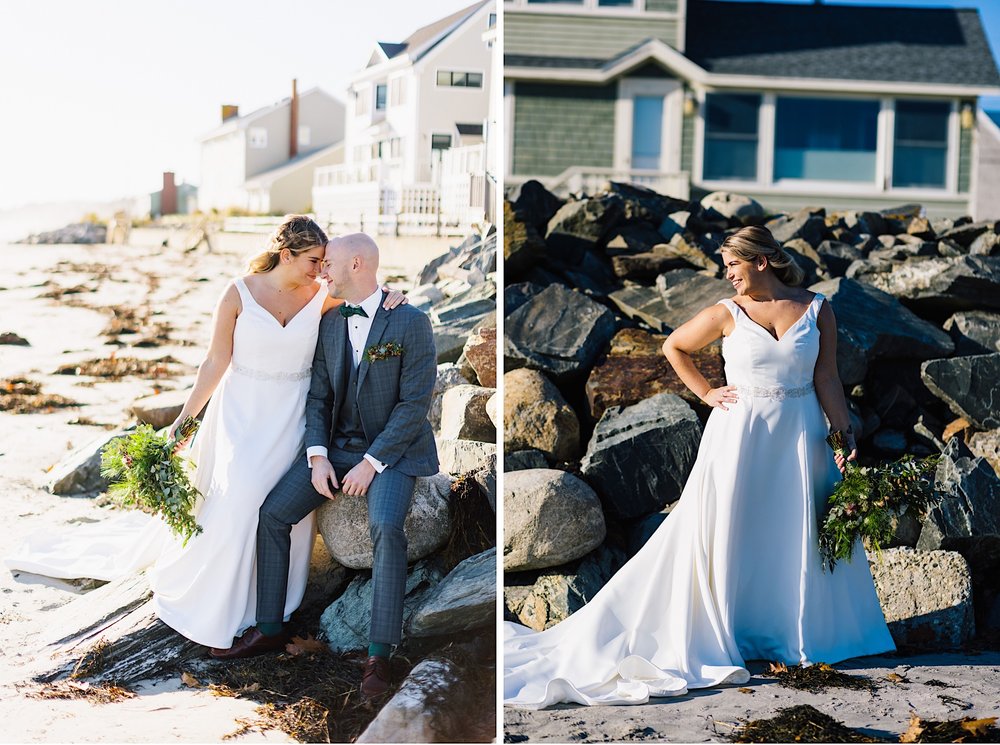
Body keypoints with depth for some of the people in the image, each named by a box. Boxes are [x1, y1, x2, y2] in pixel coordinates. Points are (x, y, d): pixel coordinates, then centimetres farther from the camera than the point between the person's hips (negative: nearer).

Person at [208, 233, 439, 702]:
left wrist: (372, 462, -19)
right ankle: (269, 630, 5)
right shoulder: (330, 325, 6)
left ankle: (380, 654, -25)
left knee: (385, 526, -32)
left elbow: (415, 403, -15)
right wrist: (317, 457, -8)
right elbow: (318, 397, 7)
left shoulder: (411, 323, -12)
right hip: (337, 446, 6)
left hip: (391, 450, -6)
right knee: (272, 513, -8)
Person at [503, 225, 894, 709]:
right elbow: (674, 347, 11)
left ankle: (799, 634, 22)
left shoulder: (817, 310, 0)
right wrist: (705, 392, 4)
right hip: (741, 434, -1)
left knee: (800, 537, 7)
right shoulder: (727, 314, -2)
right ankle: (721, 637, 14)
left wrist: (845, 436, -3)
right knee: (729, 535, 2)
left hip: (800, 436, 1)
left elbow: (827, 380, 2)